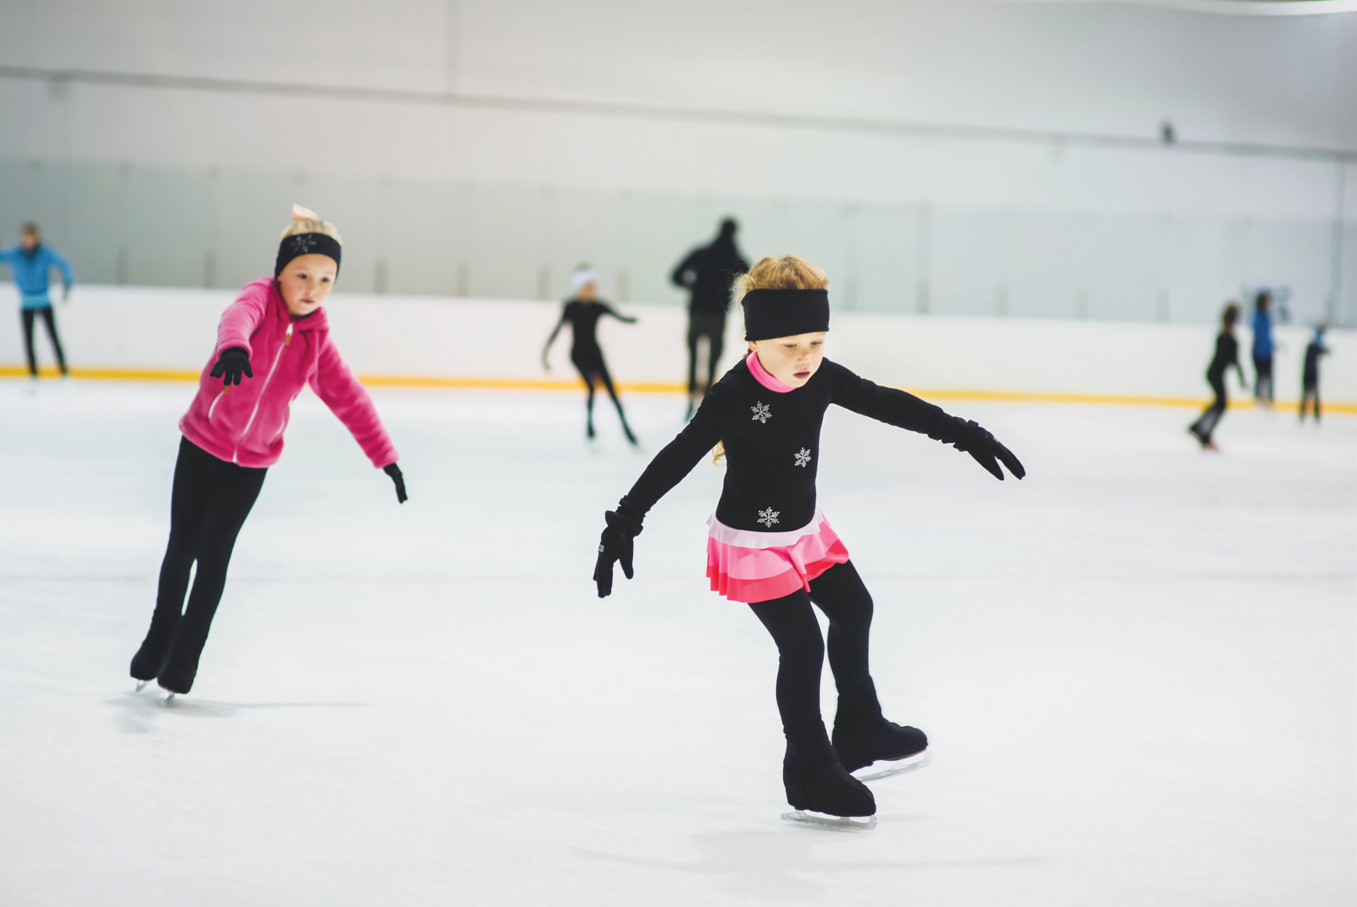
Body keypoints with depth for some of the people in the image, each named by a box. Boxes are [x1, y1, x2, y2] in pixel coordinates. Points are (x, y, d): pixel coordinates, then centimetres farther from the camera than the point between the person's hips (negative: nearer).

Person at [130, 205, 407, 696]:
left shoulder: (316, 340, -2)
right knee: (182, 547, 7)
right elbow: (238, 317, -41)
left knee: (214, 554, -1)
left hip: (253, 462, 2)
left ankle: (186, 653, 14)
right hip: (202, 444, -2)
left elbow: (348, 398, 8)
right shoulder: (261, 297, -16)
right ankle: (162, 631, 31)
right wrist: (234, 347, -65)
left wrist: (385, 456, 7)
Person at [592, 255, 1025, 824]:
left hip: (803, 528, 8)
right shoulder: (735, 396, -27)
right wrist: (624, 523, -26)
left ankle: (860, 734, 42)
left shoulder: (821, 378, -9)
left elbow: (889, 405, 1)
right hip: (750, 541, -8)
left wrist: (964, 434, 5)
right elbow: (678, 458, -25)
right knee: (802, 645, -9)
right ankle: (809, 775, 6)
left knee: (853, 611, 21)